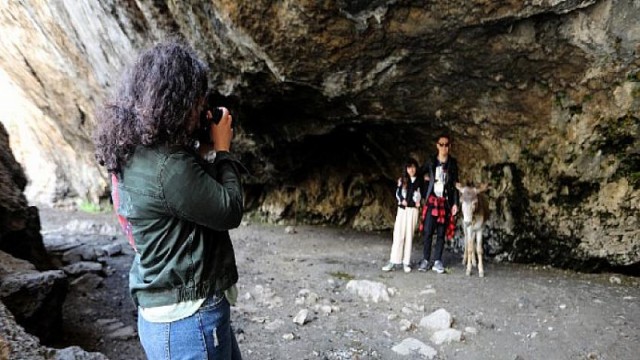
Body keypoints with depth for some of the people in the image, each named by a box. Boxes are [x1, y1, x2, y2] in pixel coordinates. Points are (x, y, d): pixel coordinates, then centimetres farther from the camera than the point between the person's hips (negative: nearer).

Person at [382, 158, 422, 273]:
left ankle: (406, 262, 3)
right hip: (402, 209, 1)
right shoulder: (402, 180, 11)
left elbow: (421, 195, 8)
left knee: (409, 235, -1)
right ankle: (394, 261, -6)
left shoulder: (419, 181, 7)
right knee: (398, 235, -5)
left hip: (413, 210, -1)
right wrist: (402, 201, -13)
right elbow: (398, 193, 4)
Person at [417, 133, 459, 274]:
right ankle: (426, 260, 5)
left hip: (445, 202, 0)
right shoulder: (431, 162, 5)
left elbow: (455, 184, 3)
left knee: (441, 232, 3)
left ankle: (437, 261, 10)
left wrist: (455, 203, -2)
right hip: (432, 200, 0)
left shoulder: (452, 163, 4)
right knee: (428, 231, -3)